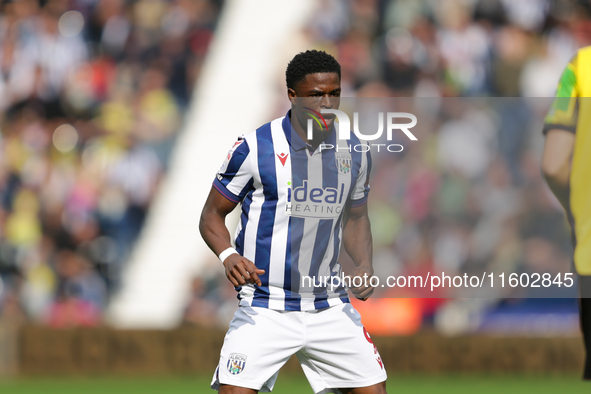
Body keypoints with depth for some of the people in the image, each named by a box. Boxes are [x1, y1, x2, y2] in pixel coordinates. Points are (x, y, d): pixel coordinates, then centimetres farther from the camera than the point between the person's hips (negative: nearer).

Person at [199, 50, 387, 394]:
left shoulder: (354, 153, 5)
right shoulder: (254, 149, -9)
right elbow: (212, 216, 0)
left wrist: (364, 264, 0)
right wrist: (229, 256, -20)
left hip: (330, 309, 4)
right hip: (265, 310, -4)